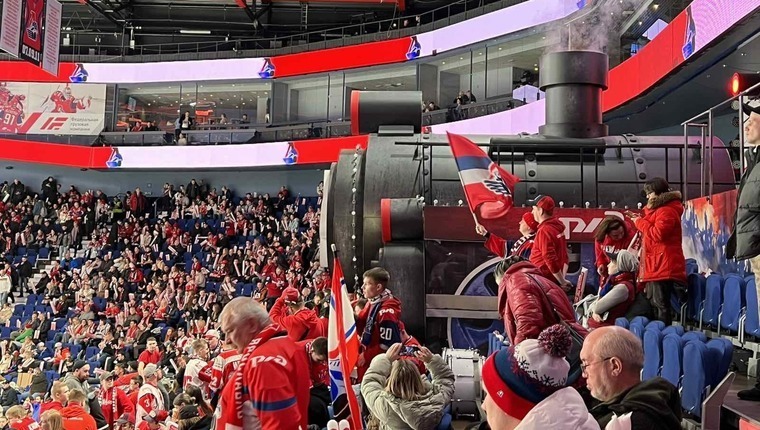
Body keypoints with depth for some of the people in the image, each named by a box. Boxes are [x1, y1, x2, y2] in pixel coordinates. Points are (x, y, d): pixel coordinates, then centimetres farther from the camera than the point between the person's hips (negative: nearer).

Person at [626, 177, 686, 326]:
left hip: (663, 267, -11)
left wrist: (640, 222, -9)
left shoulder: (667, 211, -11)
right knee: (653, 304, 12)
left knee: (660, 305, -12)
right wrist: (639, 219, 19)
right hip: (656, 266, 11)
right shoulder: (659, 209, 23)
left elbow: (657, 234, -21)